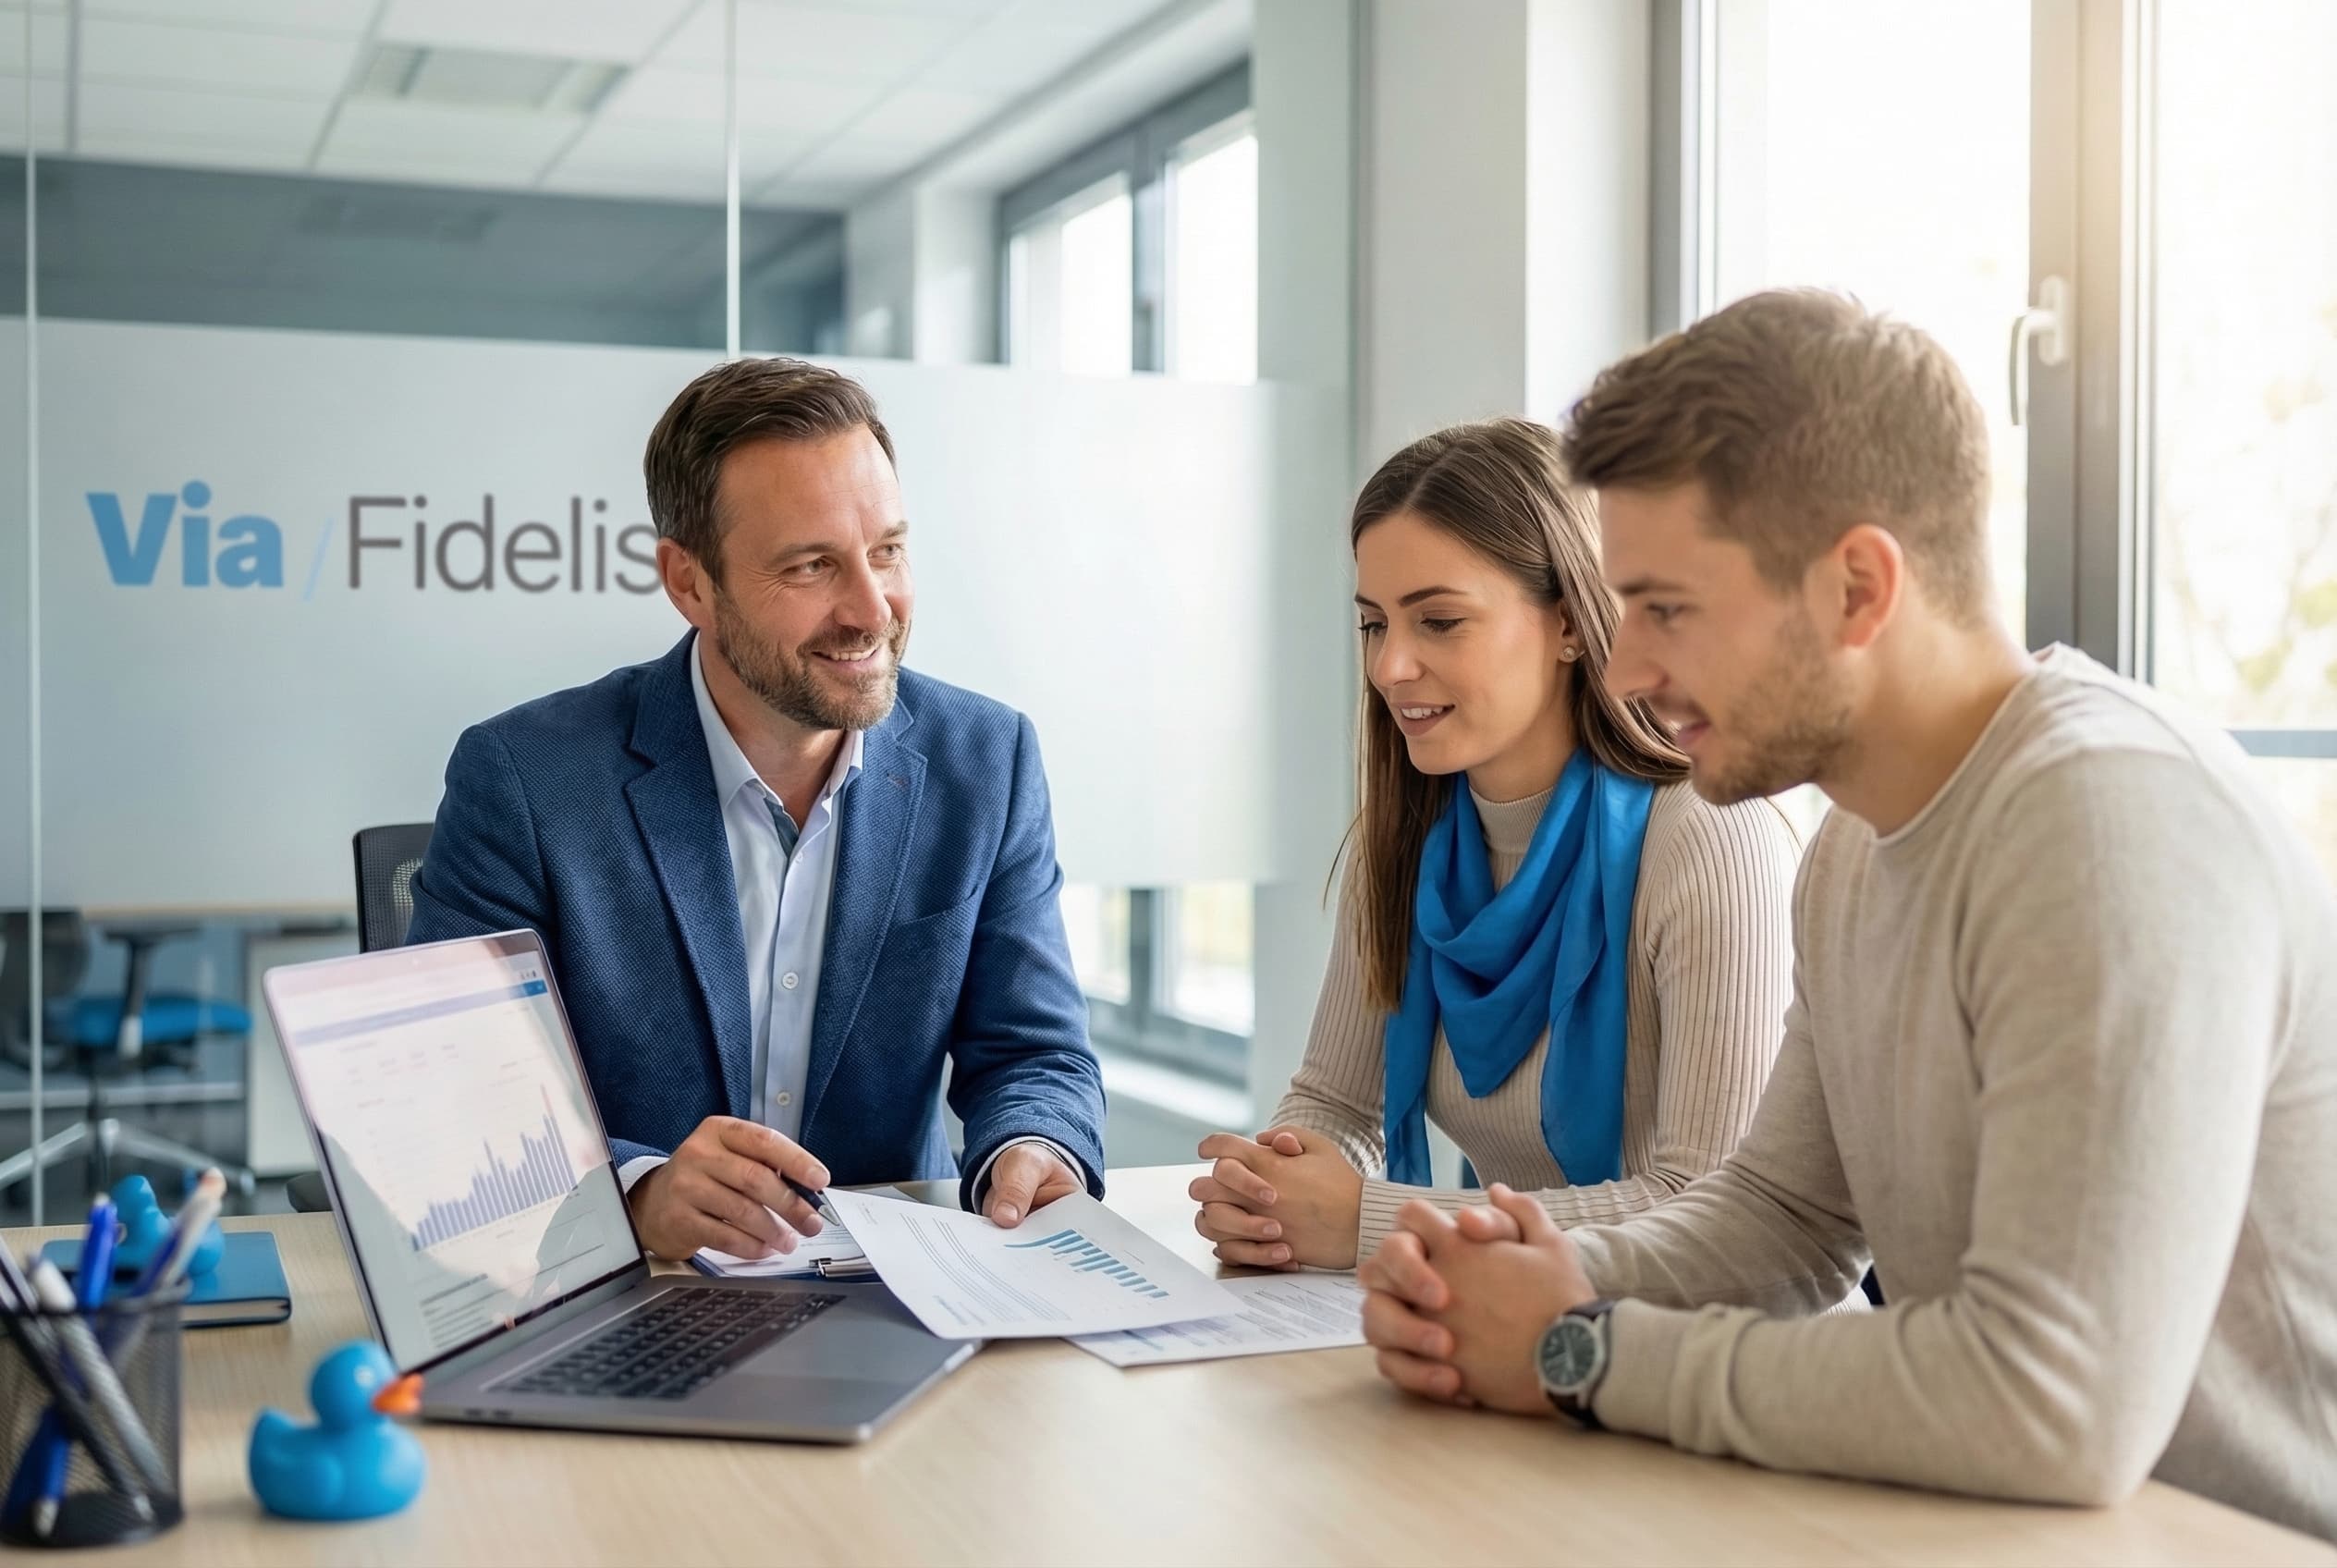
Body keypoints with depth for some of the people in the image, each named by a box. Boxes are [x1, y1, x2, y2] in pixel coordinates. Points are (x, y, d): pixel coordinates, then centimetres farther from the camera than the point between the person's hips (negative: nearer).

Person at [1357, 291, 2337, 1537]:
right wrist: (1567, 1283, -7)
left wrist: (1587, 1354, -18)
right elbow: (1787, 1208, 12)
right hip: (1997, 1529, 6)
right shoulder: (1857, 850, 5)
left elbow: (2056, 1403, -28)